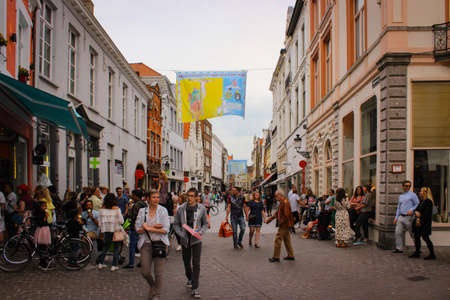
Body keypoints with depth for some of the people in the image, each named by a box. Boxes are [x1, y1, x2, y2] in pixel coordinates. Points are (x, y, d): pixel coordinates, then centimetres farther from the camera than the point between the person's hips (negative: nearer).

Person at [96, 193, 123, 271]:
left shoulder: (102, 209, -2)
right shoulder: (116, 209, -10)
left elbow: (100, 221, 4)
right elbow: (121, 221, -9)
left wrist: (102, 229, 17)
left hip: (106, 230, 3)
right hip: (115, 230, -3)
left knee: (105, 247, 17)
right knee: (116, 248, 6)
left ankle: (100, 263, 14)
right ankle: (114, 265, 5)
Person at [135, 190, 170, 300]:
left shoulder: (163, 210, -4)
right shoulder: (142, 211, 3)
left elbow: (165, 230, -10)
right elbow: (138, 229, -2)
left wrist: (149, 228, -12)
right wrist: (154, 227, -13)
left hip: (160, 243, -2)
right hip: (146, 243, 2)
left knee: (158, 272, 1)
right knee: (145, 272, 3)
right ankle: (152, 286, 34)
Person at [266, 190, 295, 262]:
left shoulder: (285, 202, -17)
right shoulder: (282, 202, 15)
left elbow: (286, 215, -24)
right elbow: (277, 213, 21)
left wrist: (281, 222, -20)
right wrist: (269, 220, 18)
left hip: (284, 224, -10)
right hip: (285, 225, 10)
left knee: (278, 239, -6)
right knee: (287, 240, 14)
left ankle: (276, 257, -2)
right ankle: (291, 255, 20)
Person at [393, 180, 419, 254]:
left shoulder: (412, 195, -1)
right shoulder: (400, 196, 18)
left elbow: (417, 204, -4)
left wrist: (411, 210, -20)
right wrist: (396, 217, 17)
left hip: (408, 217, -6)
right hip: (400, 217, 6)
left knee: (412, 234, 0)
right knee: (398, 233, 1)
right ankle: (399, 248, 8)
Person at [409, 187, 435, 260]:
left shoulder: (428, 201, -13)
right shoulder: (421, 201, 15)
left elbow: (426, 213, -18)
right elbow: (416, 209, 14)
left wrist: (420, 221, -18)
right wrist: (416, 212, -9)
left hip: (424, 223, -9)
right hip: (418, 222, 9)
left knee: (425, 238, -6)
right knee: (416, 237, 9)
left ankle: (432, 255, 2)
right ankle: (417, 253, 17)